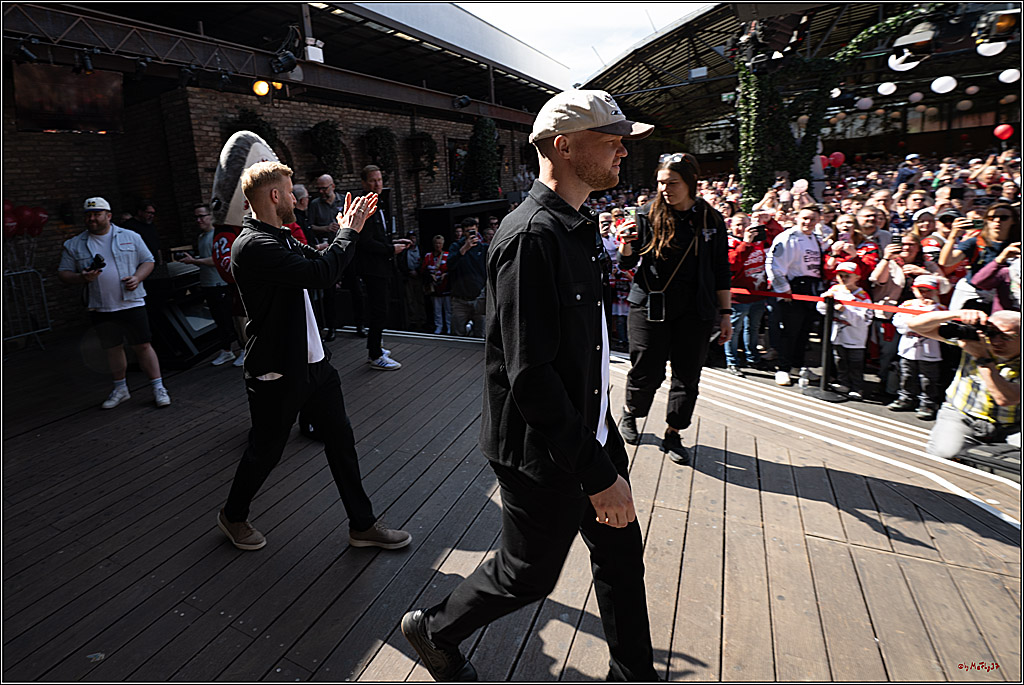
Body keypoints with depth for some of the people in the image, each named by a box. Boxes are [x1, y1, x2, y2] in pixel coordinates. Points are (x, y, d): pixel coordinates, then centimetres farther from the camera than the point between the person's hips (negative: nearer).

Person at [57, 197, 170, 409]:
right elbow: (63, 274, 8)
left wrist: (137, 278, -12)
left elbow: (148, 261, 7)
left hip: (131, 303, -2)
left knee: (143, 345, -2)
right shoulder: (74, 245, 7)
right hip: (100, 309, 2)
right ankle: (120, 388, 26)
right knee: (113, 349, 12)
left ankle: (158, 387, 6)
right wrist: (82, 278, -13)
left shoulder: (130, 237, 4)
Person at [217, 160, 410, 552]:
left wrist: (346, 230, 9)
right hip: (276, 372, -9)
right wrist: (349, 232, -16)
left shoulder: (279, 238, 11)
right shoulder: (253, 246, -21)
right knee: (266, 451, 11)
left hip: (311, 361, 9)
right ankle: (233, 516, 40)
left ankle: (362, 526, 23)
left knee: (340, 439, 11)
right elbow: (320, 273, -30)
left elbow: (317, 259, 22)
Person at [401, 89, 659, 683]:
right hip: (544, 456, -9)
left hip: (590, 435, 9)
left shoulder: (579, 226, 8)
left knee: (622, 553, 20)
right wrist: (598, 475, -22)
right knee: (528, 574, 13)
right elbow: (531, 377, -28)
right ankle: (435, 631, 41)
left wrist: (604, 445, 17)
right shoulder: (531, 237, -24)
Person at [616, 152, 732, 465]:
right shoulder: (648, 215, -2)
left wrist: (725, 314, 5)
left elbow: (721, 272, 6)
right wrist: (625, 246, -23)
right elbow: (628, 263, -1)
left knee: (687, 376, 6)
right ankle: (630, 413, 33)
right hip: (650, 306, -2)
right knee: (647, 371, 3)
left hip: (695, 310, 2)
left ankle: (673, 434, 24)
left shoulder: (711, 220, 2)